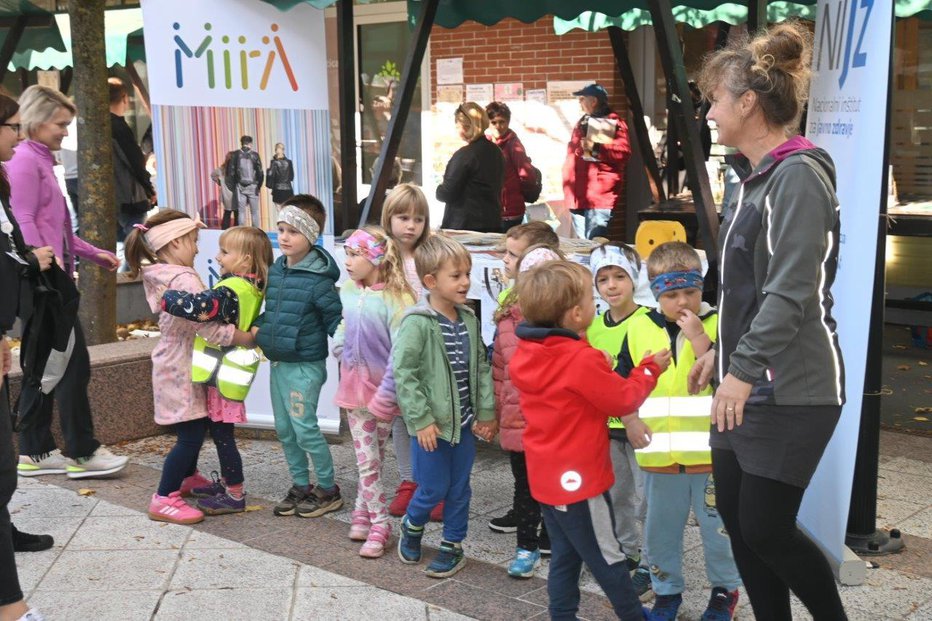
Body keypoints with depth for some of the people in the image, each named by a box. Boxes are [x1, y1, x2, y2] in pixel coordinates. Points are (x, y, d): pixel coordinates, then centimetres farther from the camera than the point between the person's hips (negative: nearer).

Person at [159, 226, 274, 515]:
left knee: (222, 433, 1)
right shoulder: (253, 287, 6)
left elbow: (194, 306, -35)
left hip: (223, 373, -9)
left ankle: (234, 495, 11)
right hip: (227, 369, 9)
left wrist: (164, 296, -22)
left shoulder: (230, 292, -23)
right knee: (220, 431, 21)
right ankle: (228, 483, 34)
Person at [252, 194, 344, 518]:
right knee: (284, 429, 14)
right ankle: (301, 486, 28)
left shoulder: (318, 280, -17)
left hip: (305, 365, -8)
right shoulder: (276, 270, 6)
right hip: (278, 361, 8)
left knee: (304, 428, -4)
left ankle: (328, 489, 12)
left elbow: (336, 322, -15)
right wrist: (257, 327, 3)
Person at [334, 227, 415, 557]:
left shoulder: (395, 298, -19)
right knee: (366, 460, 6)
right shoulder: (347, 290, 0)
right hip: (354, 384, 5)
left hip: (381, 388, -4)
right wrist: (338, 344, 1)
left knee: (372, 458, 9)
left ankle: (363, 511, 24)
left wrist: (388, 393, -22)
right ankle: (378, 523, 15)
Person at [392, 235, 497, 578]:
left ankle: (452, 546, 29)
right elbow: (402, 374, -19)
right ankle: (411, 525, 33)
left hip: (464, 421, 5)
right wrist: (421, 420, -18)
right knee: (434, 489, 4)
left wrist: (486, 411, 3)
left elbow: (481, 367, 7)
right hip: (432, 424, -5)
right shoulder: (418, 323, -18)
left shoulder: (469, 319, 2)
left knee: (460, 489, 13)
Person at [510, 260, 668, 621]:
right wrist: (651, 368, 2)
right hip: (579, 479, -8)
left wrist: (600, 371, 6)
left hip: (546, 476, 8)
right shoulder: (582, 360, -23)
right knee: (607, 558, 7)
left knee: (565, 555, 17)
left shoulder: (526, 353, 0)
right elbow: (624, 400, -12)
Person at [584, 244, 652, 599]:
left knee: (646, 496, 1)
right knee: (616, 494, 18)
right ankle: (627, 553, 34)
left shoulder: (647, 321, -13)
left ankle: (649, 564, 13)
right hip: (605, 425, 6)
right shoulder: (593, 326, 6)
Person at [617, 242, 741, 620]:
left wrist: (699, 338, -23)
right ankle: (667, 589, 35)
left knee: (718, 527, 12)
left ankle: (725, 589, 33)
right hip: (659, 456, 3)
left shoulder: (718, 325, -7)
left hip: (710, 453, -3)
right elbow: (620, 387, 9)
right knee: (660, 529, 16)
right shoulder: (639, 329, 2)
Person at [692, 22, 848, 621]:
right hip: (748, 383, 9)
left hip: (793, 390, -9)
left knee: (766, 529, -3)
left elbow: (793, 291, -23)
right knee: (737, 520, 11)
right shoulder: (755, 176, 14)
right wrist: (722, 352, 21)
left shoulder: (799, 175, -15)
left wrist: (745, 369, -25)